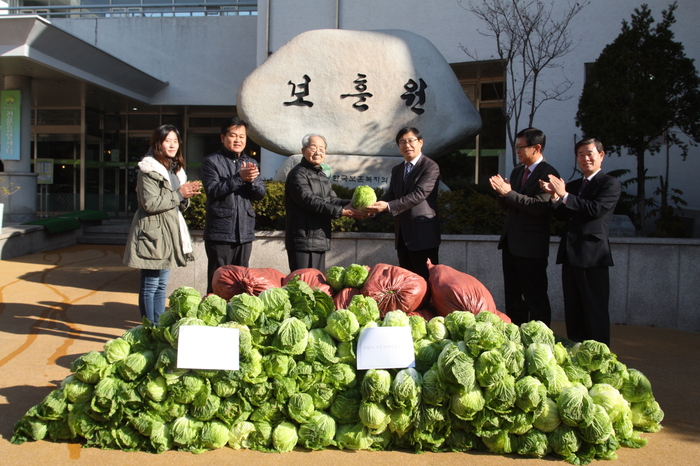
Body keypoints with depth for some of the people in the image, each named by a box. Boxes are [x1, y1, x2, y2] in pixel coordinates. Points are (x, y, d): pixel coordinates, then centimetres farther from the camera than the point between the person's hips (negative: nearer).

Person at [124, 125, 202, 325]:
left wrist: (186, 196, -2)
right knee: (150, 285, -2)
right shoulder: (149, 170, -11)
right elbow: (150, 204, -19)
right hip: (153, 234, -9)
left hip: (168, 233, 9)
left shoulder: (176, 170, 17)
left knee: (162, 285, 13)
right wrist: (179, 194, -16)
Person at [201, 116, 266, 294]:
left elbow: (261, 193, 6)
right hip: (220, 232, -5)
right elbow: (213, 190, -14)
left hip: (245, 232, 5)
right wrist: (239, 178, -21)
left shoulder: (251, 163, 16)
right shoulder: (212, 161, 0)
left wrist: (252, 180, -15)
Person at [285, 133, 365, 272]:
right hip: (303, 242, -9)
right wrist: (340, 211, -24)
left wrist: (350, 205, -9)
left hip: (321, 241, 9)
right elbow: (309, 200, -21)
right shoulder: (298, 174, -8)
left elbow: (332, 200, 11)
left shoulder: (322, 176, 21)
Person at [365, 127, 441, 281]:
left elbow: (418, 195, -20)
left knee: (427, 279, -5)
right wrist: (375, 207, -11)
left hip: (423, 235, -7)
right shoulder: (396, 170, 17)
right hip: (402, 235, 8)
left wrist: (388, 206, -27)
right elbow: (391, 196, 10)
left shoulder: (431, 167, -8)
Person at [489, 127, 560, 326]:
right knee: (512, 295, 15)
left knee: (535, 297, -1)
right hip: (511, 241, 9)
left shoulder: (548, 174, -12)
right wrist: (502, 192, -6)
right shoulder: (517, 172, 14)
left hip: (531, 245, -9)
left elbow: (539, 206, -24)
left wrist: (509, 193, -21)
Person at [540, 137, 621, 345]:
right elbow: (562, 215, 9)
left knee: (595, 311, -2)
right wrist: (555, 196, -9)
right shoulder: (573, 185, 18)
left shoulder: (610, 184, -3)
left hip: (592, 256, -7)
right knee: (573, 311, 13)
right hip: (570, 254, 7)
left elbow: (596, 209, -18)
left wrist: (564, 195, -18)